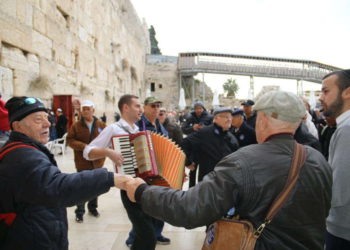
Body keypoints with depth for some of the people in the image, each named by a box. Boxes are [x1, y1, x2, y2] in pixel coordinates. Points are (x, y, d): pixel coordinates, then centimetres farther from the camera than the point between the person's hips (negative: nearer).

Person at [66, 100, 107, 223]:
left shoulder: (101, 124, 0)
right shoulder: (76, 125, -4)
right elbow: (70, 140, -8)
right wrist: (84, 146, -21)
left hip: (97, 161, 3)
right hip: (82, 161, -2)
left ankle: (92, 207, 34)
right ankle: (79, 212, 15)